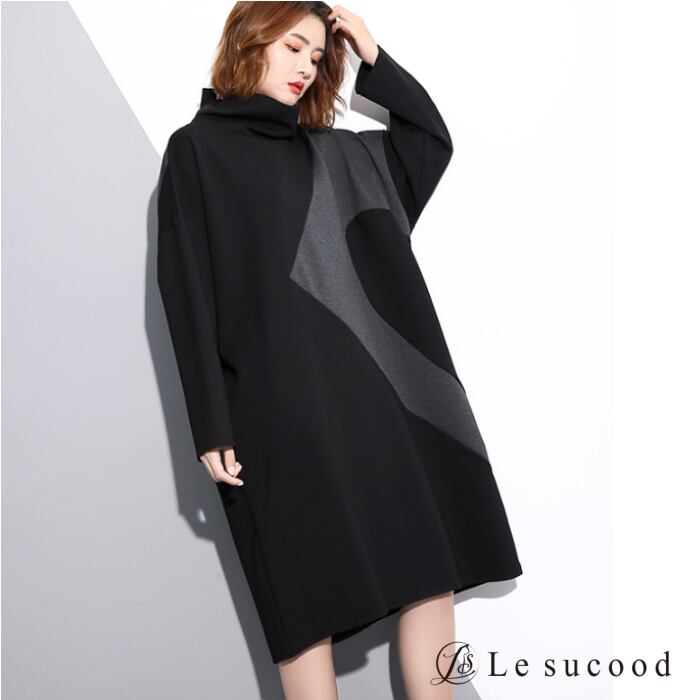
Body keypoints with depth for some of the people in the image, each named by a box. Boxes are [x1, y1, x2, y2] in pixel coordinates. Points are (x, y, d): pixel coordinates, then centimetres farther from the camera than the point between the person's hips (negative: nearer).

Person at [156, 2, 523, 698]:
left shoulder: (335, 150, 21)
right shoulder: (197, 149, 4)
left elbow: (433, 138, 29)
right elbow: (188, 292, -4)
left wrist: (373, 57, 19)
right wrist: (212, 425, -11)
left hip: (383, 384, 6)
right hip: (284, 400, -6)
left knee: (433, 569, 3)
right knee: (311, 594, -3)